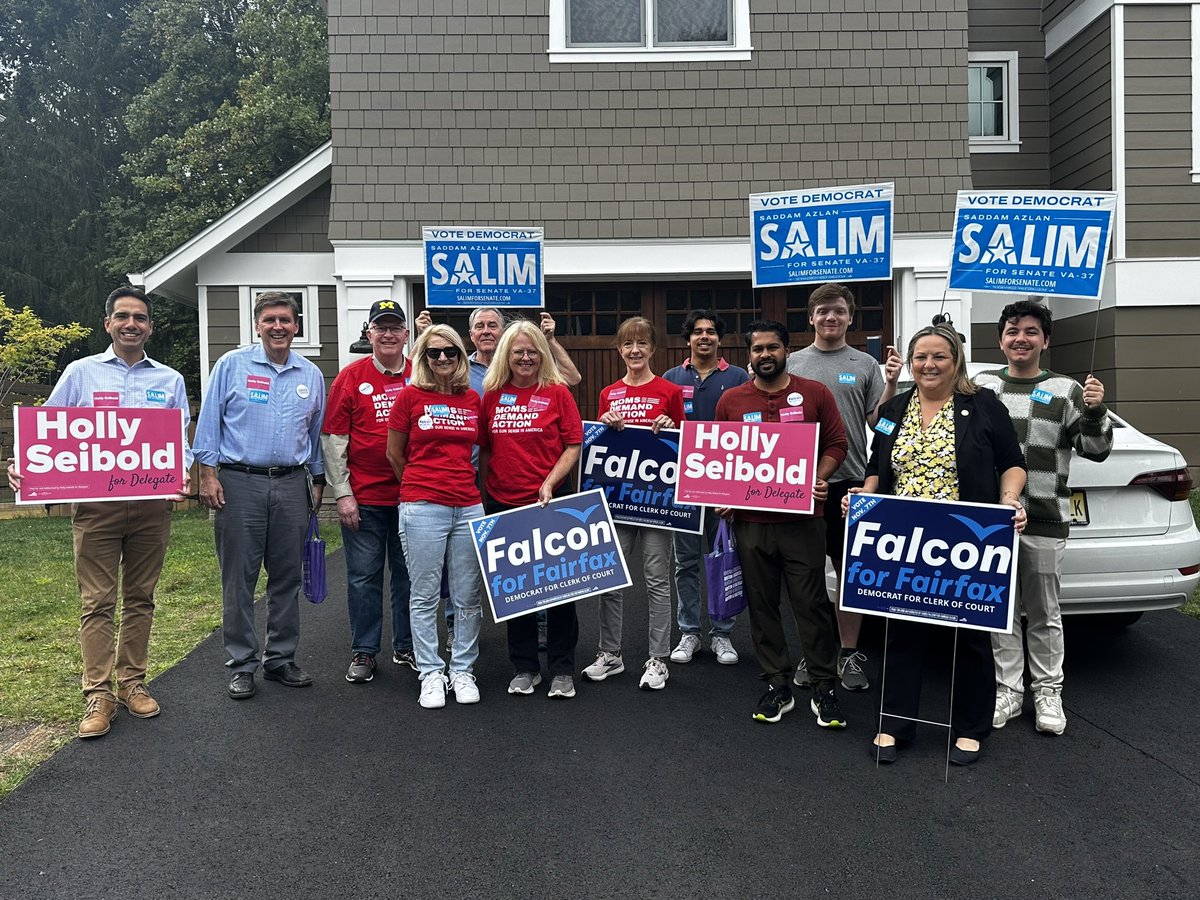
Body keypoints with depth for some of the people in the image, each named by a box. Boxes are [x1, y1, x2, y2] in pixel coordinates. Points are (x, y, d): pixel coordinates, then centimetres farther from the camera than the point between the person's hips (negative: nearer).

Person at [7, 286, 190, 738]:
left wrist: (181, 472, -9)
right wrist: (25, 465, -12)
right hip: (95, 503, -2)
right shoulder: (80, 373, 7)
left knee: (140, 598, 10)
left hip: (151, 505, 2)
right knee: (97, 602, -1)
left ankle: (132, 683, 21)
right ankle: (97, 694, 6)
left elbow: (181, 442, 11)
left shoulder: (170, 381, 10)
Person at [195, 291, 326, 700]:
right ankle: (241, 664, 12)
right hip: (239, 483, -3)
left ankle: (280, 659, 20)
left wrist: (318, 481, 15)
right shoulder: (231, 365, 1)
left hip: (291, 485, 3)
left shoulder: (311, 375, 11)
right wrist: (207, 473, -7)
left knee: (287, 577, 8)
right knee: (239, 579, 2)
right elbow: (209, 422, 0)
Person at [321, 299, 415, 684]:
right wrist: (342, 493, -7)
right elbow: (333, 439, -2)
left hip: (412, 495, 2)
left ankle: (406, 647, 26)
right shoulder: (350, 378, 0)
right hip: (364, 497, -2)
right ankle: (363, 652, 19)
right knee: (364, 576, 6)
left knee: (409, 574, 11)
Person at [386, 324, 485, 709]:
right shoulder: (411, 396, 0)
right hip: (422, 508, -3)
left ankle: (463, 670, 21)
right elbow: (394, 454, 7)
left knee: (468, 597, 8)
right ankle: (431, 674, 16)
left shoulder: (473, 400, 10)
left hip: (469, 507, 3)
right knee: (425, 596, 3)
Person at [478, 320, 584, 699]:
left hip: (550, 503, -3)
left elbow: (573, 446, -3)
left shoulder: (557, 393, 0)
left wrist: (550, 483, -15)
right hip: (504, 504, 3)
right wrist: (485, 491, 7)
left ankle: (562, 670, 14)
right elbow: (484, 449, 12)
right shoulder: (492, 395, 7)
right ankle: (524, 668, 24)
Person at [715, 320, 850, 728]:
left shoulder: (815, 393, 3)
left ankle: (824, 688, 13)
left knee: (812, 602, 0)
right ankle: (778, 686, 21)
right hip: (750, 519, 2)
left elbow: (836, 444, 4)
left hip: (803, 518, -2)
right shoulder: (731, 400, 6)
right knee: (761, 603, 9)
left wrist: (818, 480, -12)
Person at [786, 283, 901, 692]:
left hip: (850, 482, 0)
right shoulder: (792, 363, 7)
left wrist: (891, 383, -10)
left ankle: (848, 653, 17)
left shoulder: (865, 364, 5)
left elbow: (878, 422, 2)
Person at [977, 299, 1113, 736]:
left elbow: (1096, 450, 2)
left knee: (1043, 613, 7)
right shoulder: (981, 387, 9)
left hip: (1044, 520, -2)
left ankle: (1048, 692, 21)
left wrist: (1095, 412, -17)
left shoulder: (1065, 390, 3)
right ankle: (1008, 690, 19)